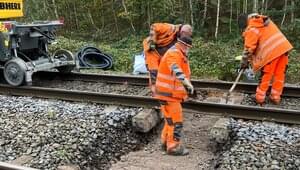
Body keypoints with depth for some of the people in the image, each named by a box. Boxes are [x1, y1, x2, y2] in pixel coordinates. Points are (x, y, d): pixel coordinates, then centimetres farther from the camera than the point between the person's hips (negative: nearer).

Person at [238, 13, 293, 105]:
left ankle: (259, 98, 15)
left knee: (266, 76, 5)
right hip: (284, 46, 7)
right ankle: (275, 97, 21)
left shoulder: (251, 29, -5)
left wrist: (244, 62, 5)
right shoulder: (265, 20, 19)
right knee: (280, 74, 12)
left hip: (272, 51, -7)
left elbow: (249, 48, -6)